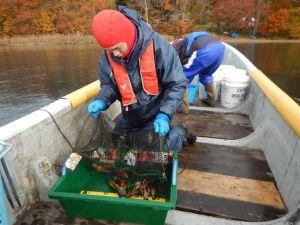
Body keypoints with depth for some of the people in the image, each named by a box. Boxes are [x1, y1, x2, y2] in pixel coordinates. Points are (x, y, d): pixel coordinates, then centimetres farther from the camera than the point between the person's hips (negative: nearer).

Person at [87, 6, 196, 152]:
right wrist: (101, 101, -20)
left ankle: (179, 134, 21)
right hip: (129, 116, 6)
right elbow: (108, 84, 1)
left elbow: (177, 85, -21)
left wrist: (164, 115, -29)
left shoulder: (157, 46, -27)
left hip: (155, 114, -5)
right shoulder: (108, 55, -13)